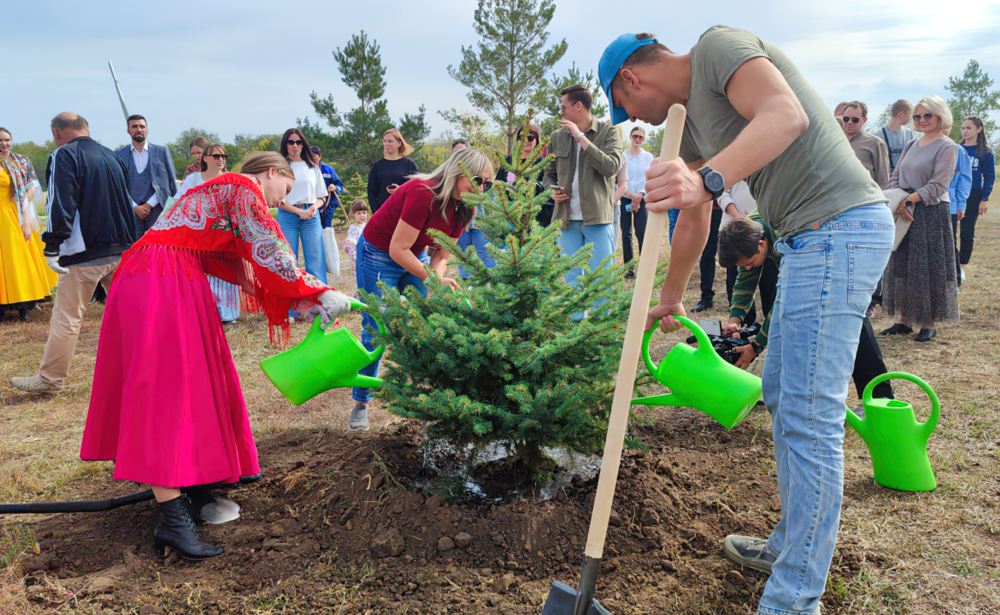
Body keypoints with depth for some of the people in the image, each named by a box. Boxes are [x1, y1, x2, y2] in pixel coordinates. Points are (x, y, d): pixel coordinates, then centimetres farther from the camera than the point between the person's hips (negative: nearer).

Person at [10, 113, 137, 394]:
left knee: (66, 318, 1)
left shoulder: (64, 156, -7)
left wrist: (52, 247, -14)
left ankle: (49, 379, 9)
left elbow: (60, 205, -16)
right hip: (122, 249, 6)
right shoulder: (111, 156, 13)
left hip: (84, 254, -6)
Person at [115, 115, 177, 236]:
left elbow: (169, 182, 3)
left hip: (157, 210, -1)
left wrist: (149, 204, -4)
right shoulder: (119, 155, 8)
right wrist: (134, 207, -6)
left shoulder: (161, 151, 7)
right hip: (131, 212, 1)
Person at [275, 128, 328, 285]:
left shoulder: (312, 167, 13)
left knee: (316, 263, -4)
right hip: (287, 216, -2)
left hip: (311, 217, 2)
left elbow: (322, 197, 14)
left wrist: (314, 208, -8)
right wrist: (300, 212, -11)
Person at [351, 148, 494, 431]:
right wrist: (433, 278, -28)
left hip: (414, 258, 7)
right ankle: (360, 403, 10)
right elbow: (397, 250, -29)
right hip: (378, 256, -7)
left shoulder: (461, 208, -7)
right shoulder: (423, 193, -32)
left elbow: (441, 254, -3)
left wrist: (438, 277, -23)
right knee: (376, 333, -4)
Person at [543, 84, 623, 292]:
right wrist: (552, 190, -2)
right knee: (572, 280, 8)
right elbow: (549, 173, 21)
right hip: (567, 219, 4)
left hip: (598, 218, -4)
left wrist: (581, 137, -16)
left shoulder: (608, 132, -1)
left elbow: (612, 167, -16)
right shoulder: (557, 136, 11)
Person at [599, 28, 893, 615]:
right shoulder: (693, 119, 20)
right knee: (782, 396, 18)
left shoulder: (718, 44, -7)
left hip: (839, 229, -10)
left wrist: (706, 180, -41)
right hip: (808, 239, 10)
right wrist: (671, 298, 39)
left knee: (809, 418, -8)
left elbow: (787, 115, -27)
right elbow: (694, 222, 30)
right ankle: (791, 545, 33)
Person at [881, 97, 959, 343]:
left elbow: (938, 185, -13)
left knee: (928, 269, -2)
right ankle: (904, 319, 16)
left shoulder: (946, 147, -4)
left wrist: (910, 200, -24)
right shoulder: (911, 145, 15)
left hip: (931, 214, -6)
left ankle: (929, 323, 7)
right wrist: (898, 203, -8)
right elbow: (894, 178, 10)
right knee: (901, 266, 7)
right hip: (904, 214, 6)